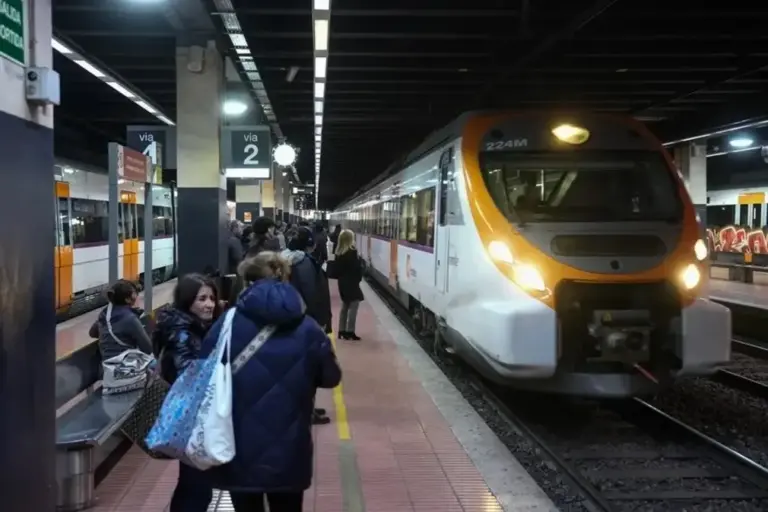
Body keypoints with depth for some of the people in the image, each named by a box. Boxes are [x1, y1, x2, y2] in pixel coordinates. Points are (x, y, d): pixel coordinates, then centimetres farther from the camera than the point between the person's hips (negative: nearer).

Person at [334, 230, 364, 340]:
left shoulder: (339, 252, 6)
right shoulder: (352, 252, -16)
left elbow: (337, 268, 9)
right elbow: (358, 267, -16)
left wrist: (340, 277, 13)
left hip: (342, 282, 8)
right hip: (351, 283, -8)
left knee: (345, 306, 16)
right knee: (353, 307, -4)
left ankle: (342, 331, 19)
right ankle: (350, 332, -5)